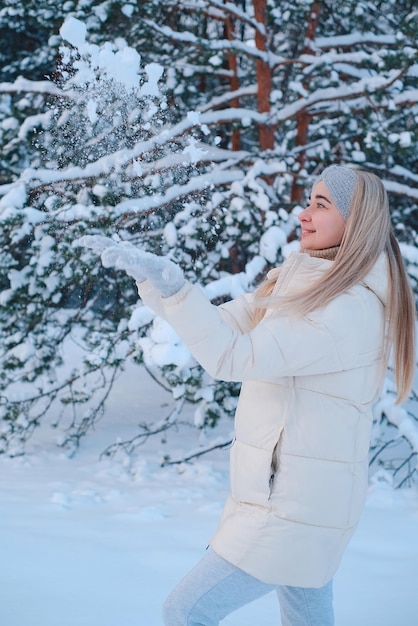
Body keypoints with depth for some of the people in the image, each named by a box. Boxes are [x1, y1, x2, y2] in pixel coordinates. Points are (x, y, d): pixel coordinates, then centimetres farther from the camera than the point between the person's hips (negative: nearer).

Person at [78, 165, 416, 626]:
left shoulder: (353, 309, -21)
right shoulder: (303, 282, 9)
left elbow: (234, 357, -27)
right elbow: (223, 325, 11)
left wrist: (169, 282, -34)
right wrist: (146, 275, 0)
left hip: (294, 508, -9)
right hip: (296, 496, 9)